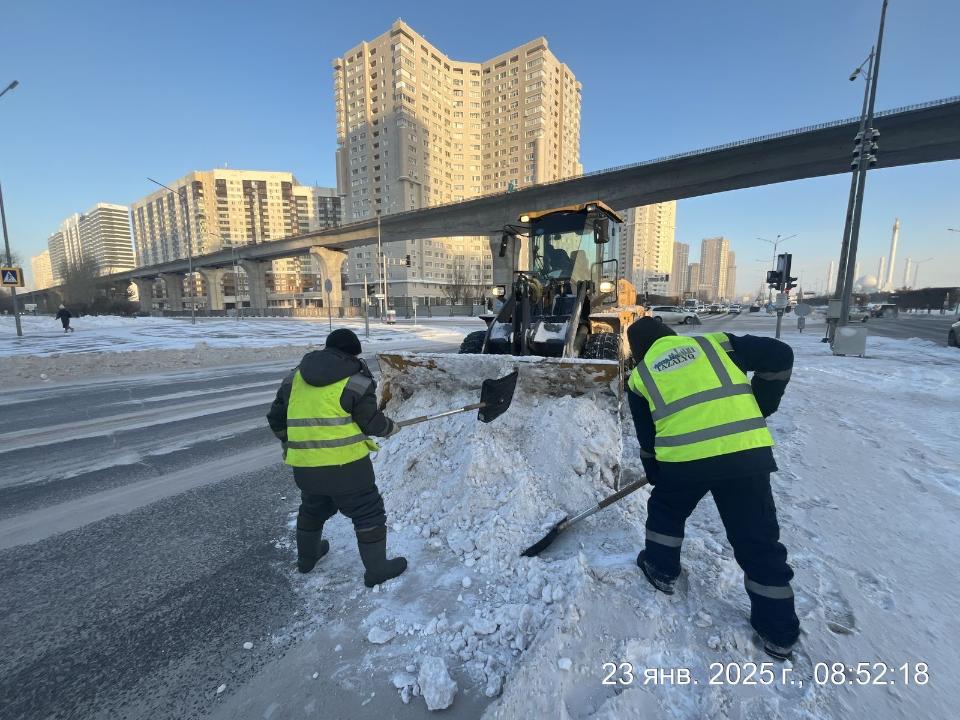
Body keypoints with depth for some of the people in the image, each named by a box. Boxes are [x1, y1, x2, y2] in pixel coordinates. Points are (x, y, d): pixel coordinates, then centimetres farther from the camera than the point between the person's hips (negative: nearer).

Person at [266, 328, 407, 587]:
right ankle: (376, 570, 23)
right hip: (346, 465, -6)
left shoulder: (295, 377, 9)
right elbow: (373, 423, -9)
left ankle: (306, 558, 50)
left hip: (305, 466, 6)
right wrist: (391, 428, 12)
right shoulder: (356, 380, -9)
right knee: (369, 514, 11)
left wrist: (290, 445, 29)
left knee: (312, 510, 31)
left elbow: (276, 418, 14)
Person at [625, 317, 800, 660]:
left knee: (665, 510, 29)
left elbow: (647, 437, 18)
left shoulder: (640, 376, 13)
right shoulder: (714, 343, 16)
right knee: (758, 541, 18)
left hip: (684, 459, -1)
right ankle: (779, 631, 30)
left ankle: (661, 569, 43)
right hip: (748, 452, 2)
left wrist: (655, 473, 33)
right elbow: (780, 355, 11)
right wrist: (760, 406, 21)